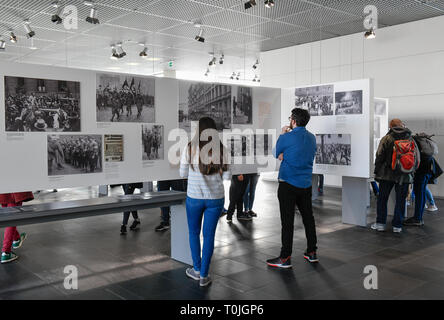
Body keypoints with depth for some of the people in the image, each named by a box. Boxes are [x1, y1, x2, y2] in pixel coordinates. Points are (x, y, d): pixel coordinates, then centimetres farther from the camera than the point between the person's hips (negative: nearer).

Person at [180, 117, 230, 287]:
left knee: (194, 232, 20)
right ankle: (204, 276, 16)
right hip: (215, 197, 1)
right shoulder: (221, 148, -4)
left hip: (194, 197, -1)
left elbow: (183, 173, -1)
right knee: (209, 235, 11)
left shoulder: (190, 147, -8)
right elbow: (227, 175, 1)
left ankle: (197, 269, 29)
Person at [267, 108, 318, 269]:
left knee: (287, 221, -3)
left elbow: (276, 154, 4)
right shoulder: (312, 138, 8)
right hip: (306, 184, 7)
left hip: (288, 184, -6)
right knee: (308, 217, 14)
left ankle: (285, 258, 2)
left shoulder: (286, 137, -13)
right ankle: (312, 252, 24)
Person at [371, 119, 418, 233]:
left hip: (387, 174, -2)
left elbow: (380, 156, -8)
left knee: (382, 199, 8)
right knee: (400, 201, 9)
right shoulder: (411, 140, 5)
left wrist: (377, 172, -1)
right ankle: (397, 226, 11)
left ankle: (380, 223, 8)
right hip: (404, 176, 2)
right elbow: (417, 159, 6)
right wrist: (411, 172, 15)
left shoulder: (386, 138, -4)